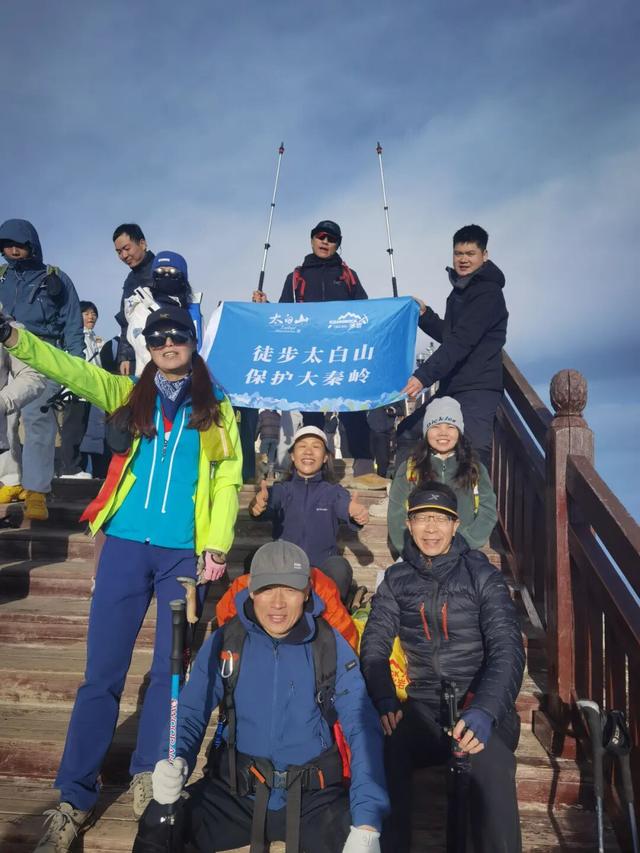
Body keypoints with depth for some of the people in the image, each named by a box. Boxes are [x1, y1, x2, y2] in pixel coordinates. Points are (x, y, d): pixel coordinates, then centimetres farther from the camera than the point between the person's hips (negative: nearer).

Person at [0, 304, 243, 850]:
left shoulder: (217, 408, 9)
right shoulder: (127, 394, 11)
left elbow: (228, 480, 3)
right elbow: (69, 369, -3)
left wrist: (217, 548, -5)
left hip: (185, 552, 0)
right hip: (127, 545, 1)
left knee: (171, 668, 8)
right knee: (102, 671, 4)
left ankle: (147, 775, 28)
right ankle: (76, 797, 17)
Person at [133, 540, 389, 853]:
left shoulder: (331, 646, -8)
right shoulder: (225, 641, -5)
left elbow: (363, 729, -11)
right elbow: (191, 713, -2)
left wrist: (367, 824, -22)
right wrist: (174, 763, -25)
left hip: (314, 797, -1)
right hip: (234, 793, 1)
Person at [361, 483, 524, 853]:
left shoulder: (482, 575, -2)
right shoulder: (397, 580, 6)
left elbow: (508, 649, -12)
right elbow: (374, 645, 1)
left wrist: (484, 712, -29)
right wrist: (385, 700, -19)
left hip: (482, 707, -2)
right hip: (424, 708, 2)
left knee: (490, 765, -35)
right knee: (382, 754, -29)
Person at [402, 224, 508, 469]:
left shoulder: (488, 293, -11)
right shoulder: (460, 290, 19)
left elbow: (461, 341, -21)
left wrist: (424, 376, -26)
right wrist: (424, 314, 11)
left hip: (477, 389, -9)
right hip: (452, 387, 9)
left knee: (474, 456, -14)